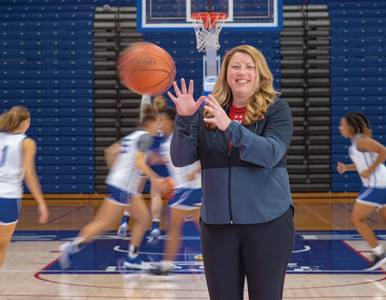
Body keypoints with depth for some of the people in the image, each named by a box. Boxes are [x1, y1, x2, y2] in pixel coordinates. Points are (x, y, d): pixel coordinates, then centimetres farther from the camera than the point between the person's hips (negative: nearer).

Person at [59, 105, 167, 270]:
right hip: (121, 186, -10)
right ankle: (72, 247, -3)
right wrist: (155, 178, -18)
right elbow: (139, 162, -21)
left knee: (144, 219, 12)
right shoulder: (145, 137, -10)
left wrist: (115, 169, 26)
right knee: (104, 222, -7)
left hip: (129, 188, 10)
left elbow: (110, 151, 16)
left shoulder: (131, 136, 17)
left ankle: (132, 258, 15)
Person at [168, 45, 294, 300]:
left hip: (267, 222, -2)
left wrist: (230, 126, -28)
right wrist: (184, 120, -16)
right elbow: (180, 159, -1)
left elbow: (271, 154, -18)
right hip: (217, 223, 3)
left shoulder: (277, 109, -1)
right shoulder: (207, 112, 7)